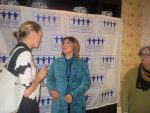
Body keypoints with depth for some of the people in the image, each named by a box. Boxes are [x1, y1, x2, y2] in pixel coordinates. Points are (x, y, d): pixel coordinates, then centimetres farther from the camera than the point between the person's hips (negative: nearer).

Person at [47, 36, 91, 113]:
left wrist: (73, 95, -18)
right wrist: (52, 90, -14)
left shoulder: (82, 64, 0)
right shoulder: (55, 62, 5)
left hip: (76, 103, 0)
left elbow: (86, 82, -6)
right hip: (59, 102, 1)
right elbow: (50, 78, 6)